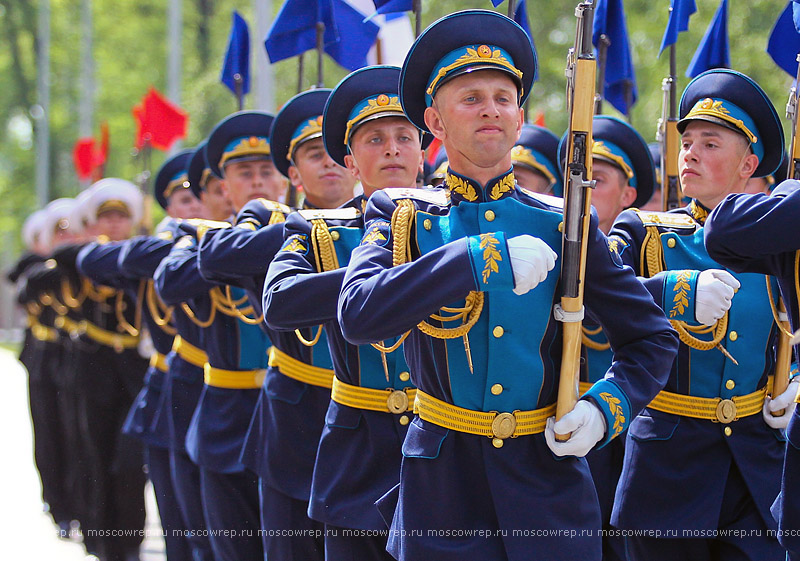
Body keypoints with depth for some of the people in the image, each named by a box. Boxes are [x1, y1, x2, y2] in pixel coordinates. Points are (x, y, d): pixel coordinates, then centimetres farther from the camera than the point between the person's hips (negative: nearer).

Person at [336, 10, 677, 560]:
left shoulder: (565, 226, 4)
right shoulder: (401, 216, 1)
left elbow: (653, 338, 10)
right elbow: (359, 315, -18)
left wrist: (606, 408, -9)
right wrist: (484, 258, -21)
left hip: (547, 475, 1)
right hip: (442, 490, -1)